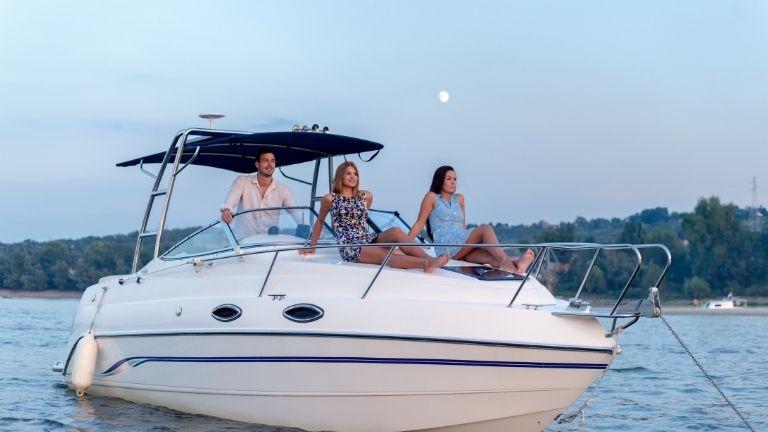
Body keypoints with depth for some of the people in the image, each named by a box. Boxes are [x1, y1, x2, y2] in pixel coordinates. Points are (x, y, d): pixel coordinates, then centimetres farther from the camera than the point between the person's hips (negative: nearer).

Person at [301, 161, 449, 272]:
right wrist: (312, 246, 19)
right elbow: (320, 221, 17)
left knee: (396, 231, -26)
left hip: (369, 240, 5)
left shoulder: (366, 197, 15)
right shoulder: (330, 199, 4)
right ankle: (425, 263, -58)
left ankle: (429, 259, -45)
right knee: (384, 254, -33)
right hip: (349, 248, -5)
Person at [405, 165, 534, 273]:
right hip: (445, 246, -5)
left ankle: (515, 264, -56)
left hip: (462, 247, 5)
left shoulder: (459, 199, 25)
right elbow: (419, 223, 6)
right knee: (485, 229, -27)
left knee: (489, 256, -28)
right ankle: (505, 261, -50)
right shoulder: (432, 197, 8)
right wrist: (403, 244, 0)